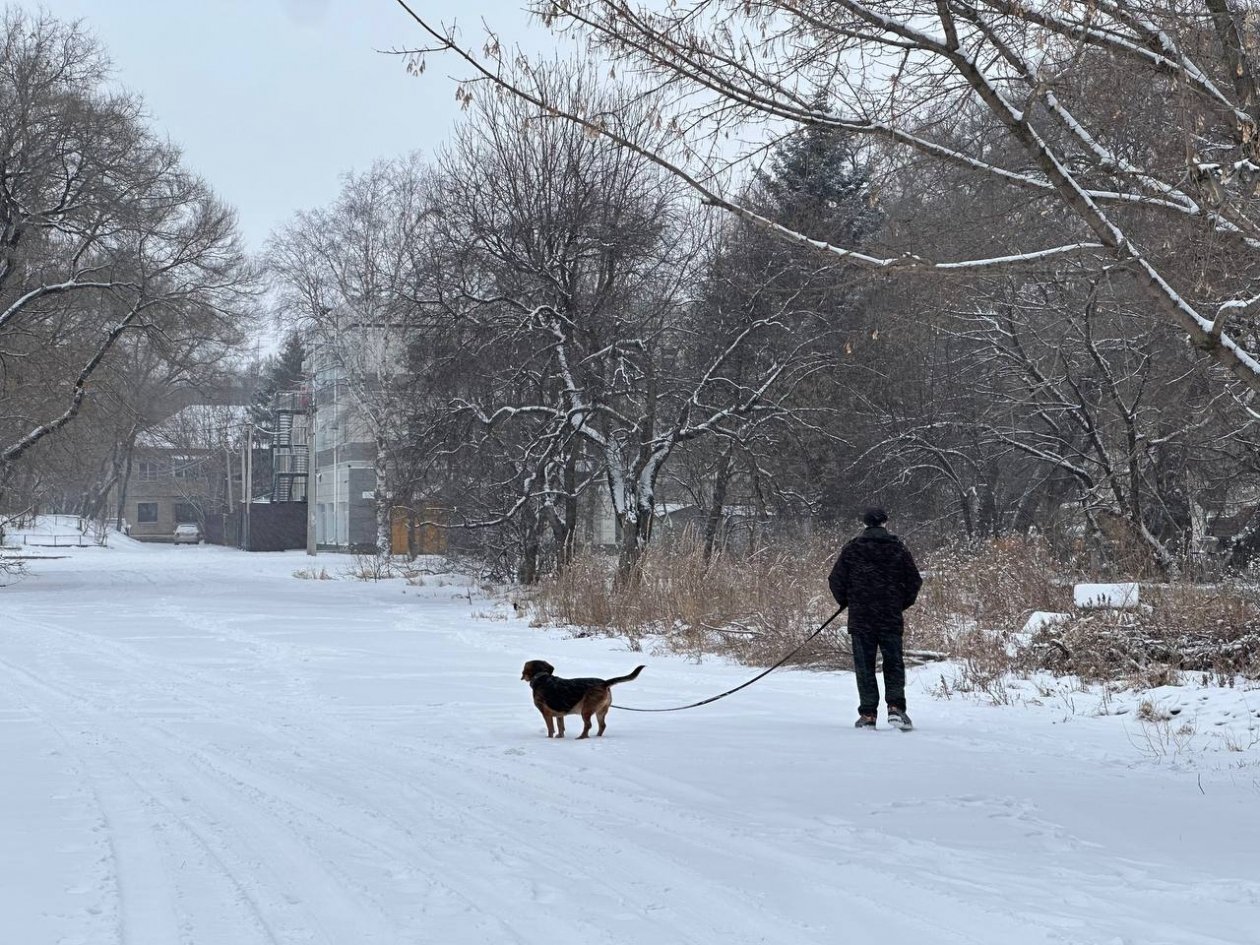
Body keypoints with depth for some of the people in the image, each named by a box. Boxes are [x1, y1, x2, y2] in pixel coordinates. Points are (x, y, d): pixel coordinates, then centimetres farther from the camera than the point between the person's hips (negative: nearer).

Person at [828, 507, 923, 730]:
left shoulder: (851, 549, -1)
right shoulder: (899, 549, 4)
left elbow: (836, 580, -1)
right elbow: (914, 581, 6)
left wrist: (845, 602, 17)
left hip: (860, 618, -1)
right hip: (891, 619, 1)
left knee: (864, 667, 5)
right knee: (893, 664, 9)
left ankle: (868, 714, 2)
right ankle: (896, 708, -7)